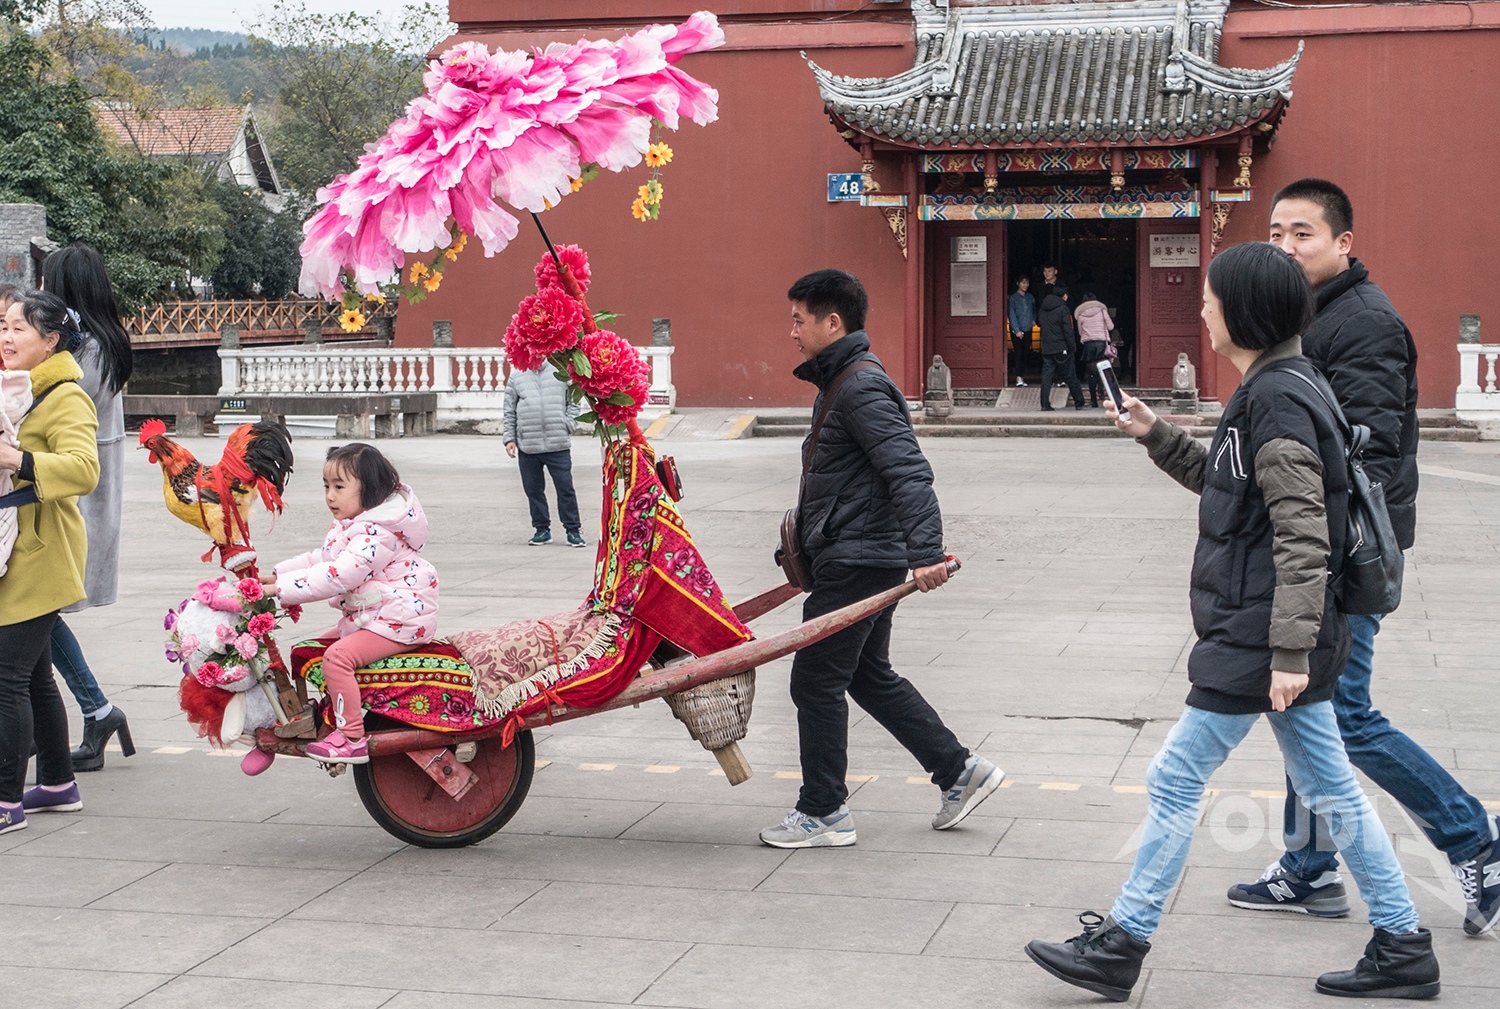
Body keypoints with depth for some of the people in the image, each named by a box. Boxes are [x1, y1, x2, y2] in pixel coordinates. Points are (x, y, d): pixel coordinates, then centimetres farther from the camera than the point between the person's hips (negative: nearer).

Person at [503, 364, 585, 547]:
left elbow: (573, 403, 10)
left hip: (558, 444, -2)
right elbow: (509, 410, 11)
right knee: (533, 489, 8)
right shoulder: (517, 375, 8)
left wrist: (568, 425, -4)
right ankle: (542, 529, 20)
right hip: (526, 446, 2)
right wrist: (509, 438, 5)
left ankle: (573, 530, 8)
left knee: (565, 487, 0)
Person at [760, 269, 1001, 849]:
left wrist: (926, 553, -35)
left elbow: (908, 471, -27)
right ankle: (960, 771, 21)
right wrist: (809, 527, 32)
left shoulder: (861, 386, -17)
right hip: (863, 559, 11)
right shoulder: (841, 380, 16)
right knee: (870, 676, 17)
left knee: (816, 681, -2)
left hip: (855, 562, -11)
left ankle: (823, 813, 9)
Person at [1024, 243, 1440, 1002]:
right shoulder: (1270, 391, 12)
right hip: (1277, 638, 10)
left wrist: (1290, 653, -25)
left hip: (1256, 641, -10)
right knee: (1331, 789, 13)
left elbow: (1302, 539, -23)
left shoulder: (1277, 400, -18)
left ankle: (1119, 948, 11)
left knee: (1174, 783, 0)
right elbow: (1226, 484, 25)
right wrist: (1157, 436, 14)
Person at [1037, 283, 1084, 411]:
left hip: (1046, 349, 5)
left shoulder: (1043, 309, 8)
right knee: (1071, 377, 3)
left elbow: (1038, 323, 23)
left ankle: (1045, 404, -4)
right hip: (1061, 349, -5)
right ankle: (1079, 403, 9)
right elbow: (1068, 330, -14)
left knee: (1046, 376, 4)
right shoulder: (1062, 309, -11)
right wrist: (1071, 348, -9)